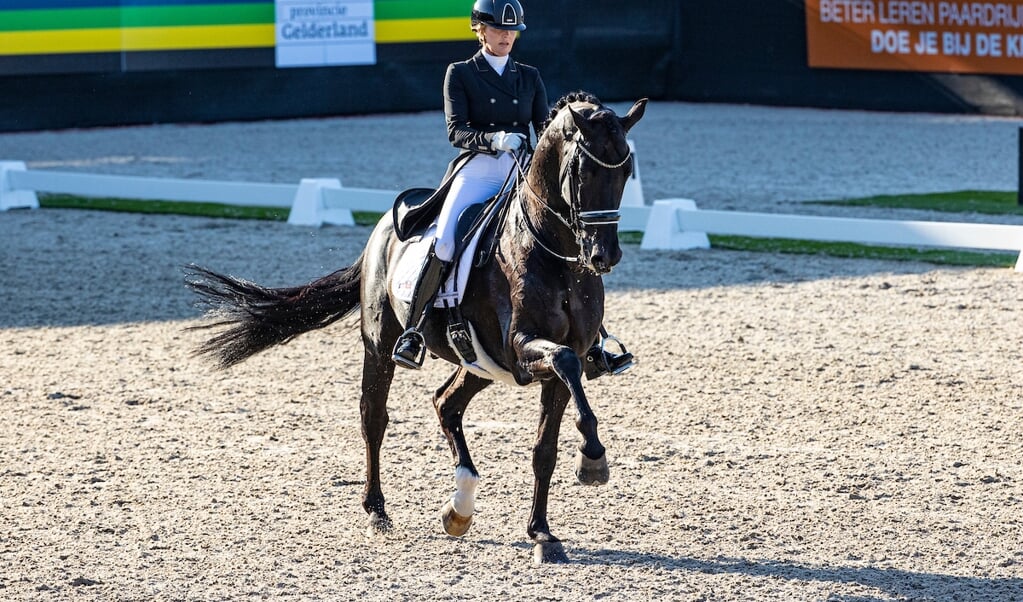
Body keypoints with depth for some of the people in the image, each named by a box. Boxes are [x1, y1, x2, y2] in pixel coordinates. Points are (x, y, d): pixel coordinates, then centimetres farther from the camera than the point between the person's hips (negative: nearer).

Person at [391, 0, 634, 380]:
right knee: (444, 242, -26)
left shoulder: (529, 77, 17)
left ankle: (596, 344, -8)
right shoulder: (461, 74, 7)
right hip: (477, 170, -3)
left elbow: (544, 128, 10)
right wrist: (493, 139, -24)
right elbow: (456, 131, -4)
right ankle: (412, 332, -15)